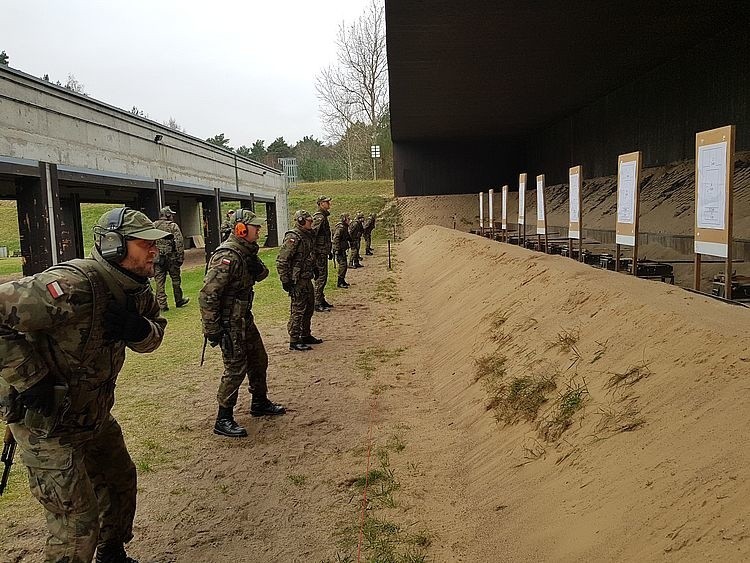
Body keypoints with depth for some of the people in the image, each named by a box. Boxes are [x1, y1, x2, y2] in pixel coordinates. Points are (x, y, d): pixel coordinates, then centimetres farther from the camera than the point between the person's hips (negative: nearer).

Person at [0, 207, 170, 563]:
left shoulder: (138, 290, -4)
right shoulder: (74, 286, -31)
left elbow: (155, 334, 6)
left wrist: (139, 329, -19)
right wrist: (29, 379, -28)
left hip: (94, 414, 9)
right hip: (46, 422, -9)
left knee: (121, 481, 22)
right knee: (78, 519, -4)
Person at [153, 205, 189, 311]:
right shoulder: (173, 226, -6)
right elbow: (179, 243, -12)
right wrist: (181, 257, -9)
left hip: (157, 258, 3)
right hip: (171, 257, -3)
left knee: (159, 281, 5)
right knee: (176, 279, 12)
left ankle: (162, 304, 4)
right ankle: (179, 301, 23)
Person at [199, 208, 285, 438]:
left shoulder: (247, 251, 5)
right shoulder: (227, 256, -24)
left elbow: (262, 274, 18)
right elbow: (208, 294, -26)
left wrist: (256, 266, -7)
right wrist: (211, 329, -23)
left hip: (244, 318, 10)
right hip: (229, 322, -10)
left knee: (259, 359, 19)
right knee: (236, 368, -4)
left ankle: (260, 403, 37)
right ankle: (223, 421, 8)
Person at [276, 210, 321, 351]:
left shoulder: (308, 236, 12)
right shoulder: (293, 237, -18)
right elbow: (281, 261, -20)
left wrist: (315, 269, 24)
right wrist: (285, 281, -20)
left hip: (307, 279, 10)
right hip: (297, 281, -10)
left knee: (309, 308, 17)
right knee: (298, 310, -5)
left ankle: (305, 335, 31)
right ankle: (294, 341, 3)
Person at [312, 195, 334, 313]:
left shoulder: (324, 217, 17)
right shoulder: (319, 217, -15)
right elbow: (312, 233, -25)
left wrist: (329, 251, 27)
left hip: (323, 252, 10)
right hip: (319, 252, -10)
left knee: (323, 277, 15)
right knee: (321, 278, -7)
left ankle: (321, 300, 24)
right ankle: (317, 304, -4)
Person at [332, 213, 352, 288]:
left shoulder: (345, 227, 14)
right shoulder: (340, 227, -18)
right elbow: (336, 239, -23)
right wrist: (338, 250, -24)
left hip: (343, 250, 10)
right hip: (339, 250, -10)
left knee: (344, 265, 15)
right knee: (343, 265, -11)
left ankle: (342, 281, 24)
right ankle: (340, 283, -7)